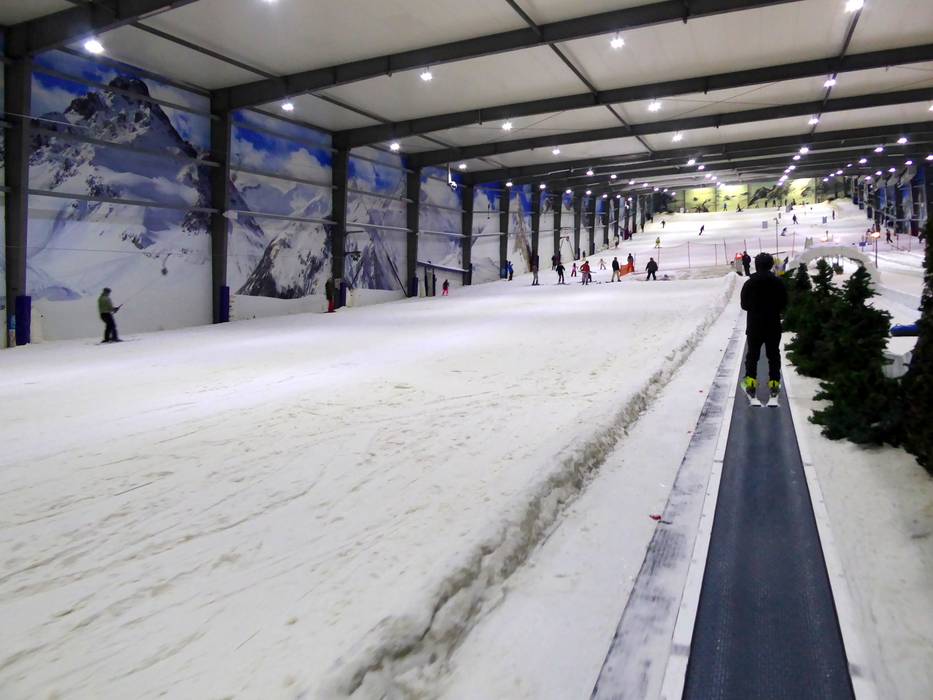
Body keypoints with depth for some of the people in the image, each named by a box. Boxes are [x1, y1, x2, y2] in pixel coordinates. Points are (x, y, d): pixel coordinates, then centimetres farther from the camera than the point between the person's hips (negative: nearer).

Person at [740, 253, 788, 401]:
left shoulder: (749, 284, -10)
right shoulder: (778, 283, -8)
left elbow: (744, 305, -3)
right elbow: (783, 304, -1)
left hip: (754, 326, -1)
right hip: (773, 326, 1)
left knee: (752, 355, 10)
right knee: (773, 355, 13)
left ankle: (751, 384, 4)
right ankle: (774, 384, 14)